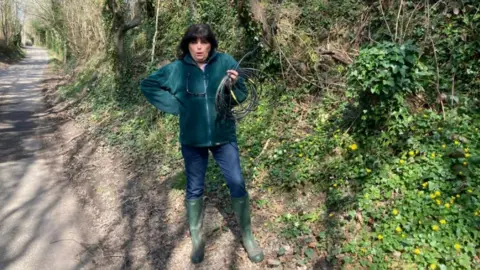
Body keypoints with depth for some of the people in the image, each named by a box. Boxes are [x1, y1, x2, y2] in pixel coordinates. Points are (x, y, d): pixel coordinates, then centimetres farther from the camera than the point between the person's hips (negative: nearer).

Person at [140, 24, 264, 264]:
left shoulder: (225, 62, -8)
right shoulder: (177, 69, -7)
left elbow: (242, 97, -4)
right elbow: (147, 85, 4)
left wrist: (234, 85, -27)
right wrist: (174, 105, -3)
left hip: (223, 136, 0)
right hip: (192, 140, 1)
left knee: (238, 186, 4)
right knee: (194, 190, 13)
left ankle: (247, 236, 25)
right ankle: (196, 239, 33)